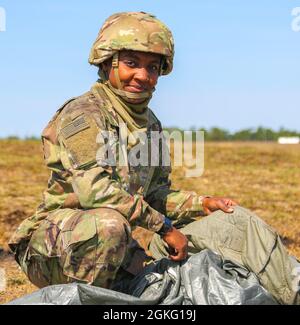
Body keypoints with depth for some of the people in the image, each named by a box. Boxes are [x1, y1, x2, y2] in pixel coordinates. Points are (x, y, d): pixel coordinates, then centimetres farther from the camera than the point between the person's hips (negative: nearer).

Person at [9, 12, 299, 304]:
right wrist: (164, 227, -25)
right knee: (109, 222, -44)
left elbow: (154, 194, 19)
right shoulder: (83, 114, -15)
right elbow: (96, 190, -28)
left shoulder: (150, 124, 13)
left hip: (125, 241, 8)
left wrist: (202, 204, 3)